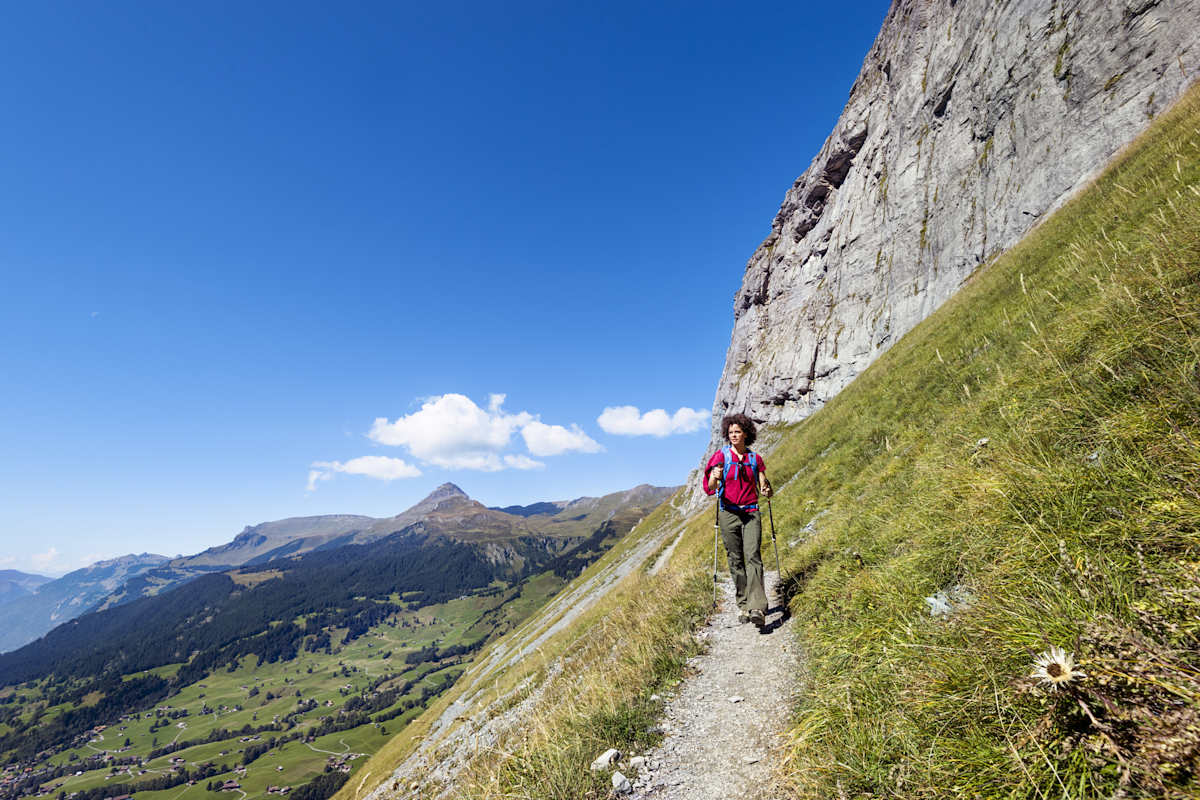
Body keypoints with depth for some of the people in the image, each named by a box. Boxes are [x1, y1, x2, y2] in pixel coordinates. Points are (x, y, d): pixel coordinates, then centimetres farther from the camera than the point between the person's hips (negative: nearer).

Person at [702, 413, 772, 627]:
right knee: (736, 560, 3)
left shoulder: (755, 458, 9)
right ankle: (743, 605, 15)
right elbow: (710, 487, -7)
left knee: (753, 556, -13)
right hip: (728, 512, -1)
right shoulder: (721, 456, 2)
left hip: (751, 513, 1)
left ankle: (757, 609, -19)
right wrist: (715, 478, -30)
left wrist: (766, 491, -12)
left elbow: (763, 486, 12)